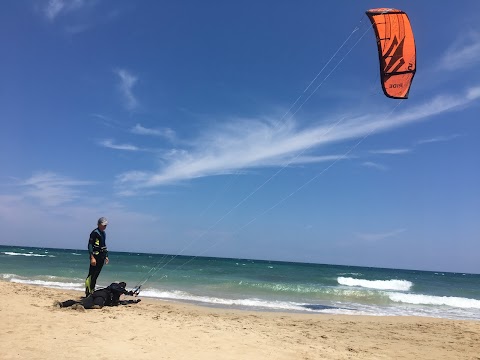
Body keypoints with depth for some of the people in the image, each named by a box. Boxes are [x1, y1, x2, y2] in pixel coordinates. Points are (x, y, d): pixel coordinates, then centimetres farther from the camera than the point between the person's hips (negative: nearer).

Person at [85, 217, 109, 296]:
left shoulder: (103, 233, 16)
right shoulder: (94, 233, -9)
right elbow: (90, 245, -14)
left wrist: (106, 256, 20)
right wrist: (92, 257, -20)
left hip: (101, 257, 8)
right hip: (95, 256, -8)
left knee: (96, 275, 11)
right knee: (91, 275, -7)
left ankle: (92, 291, 17)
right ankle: (88, 292, -4)